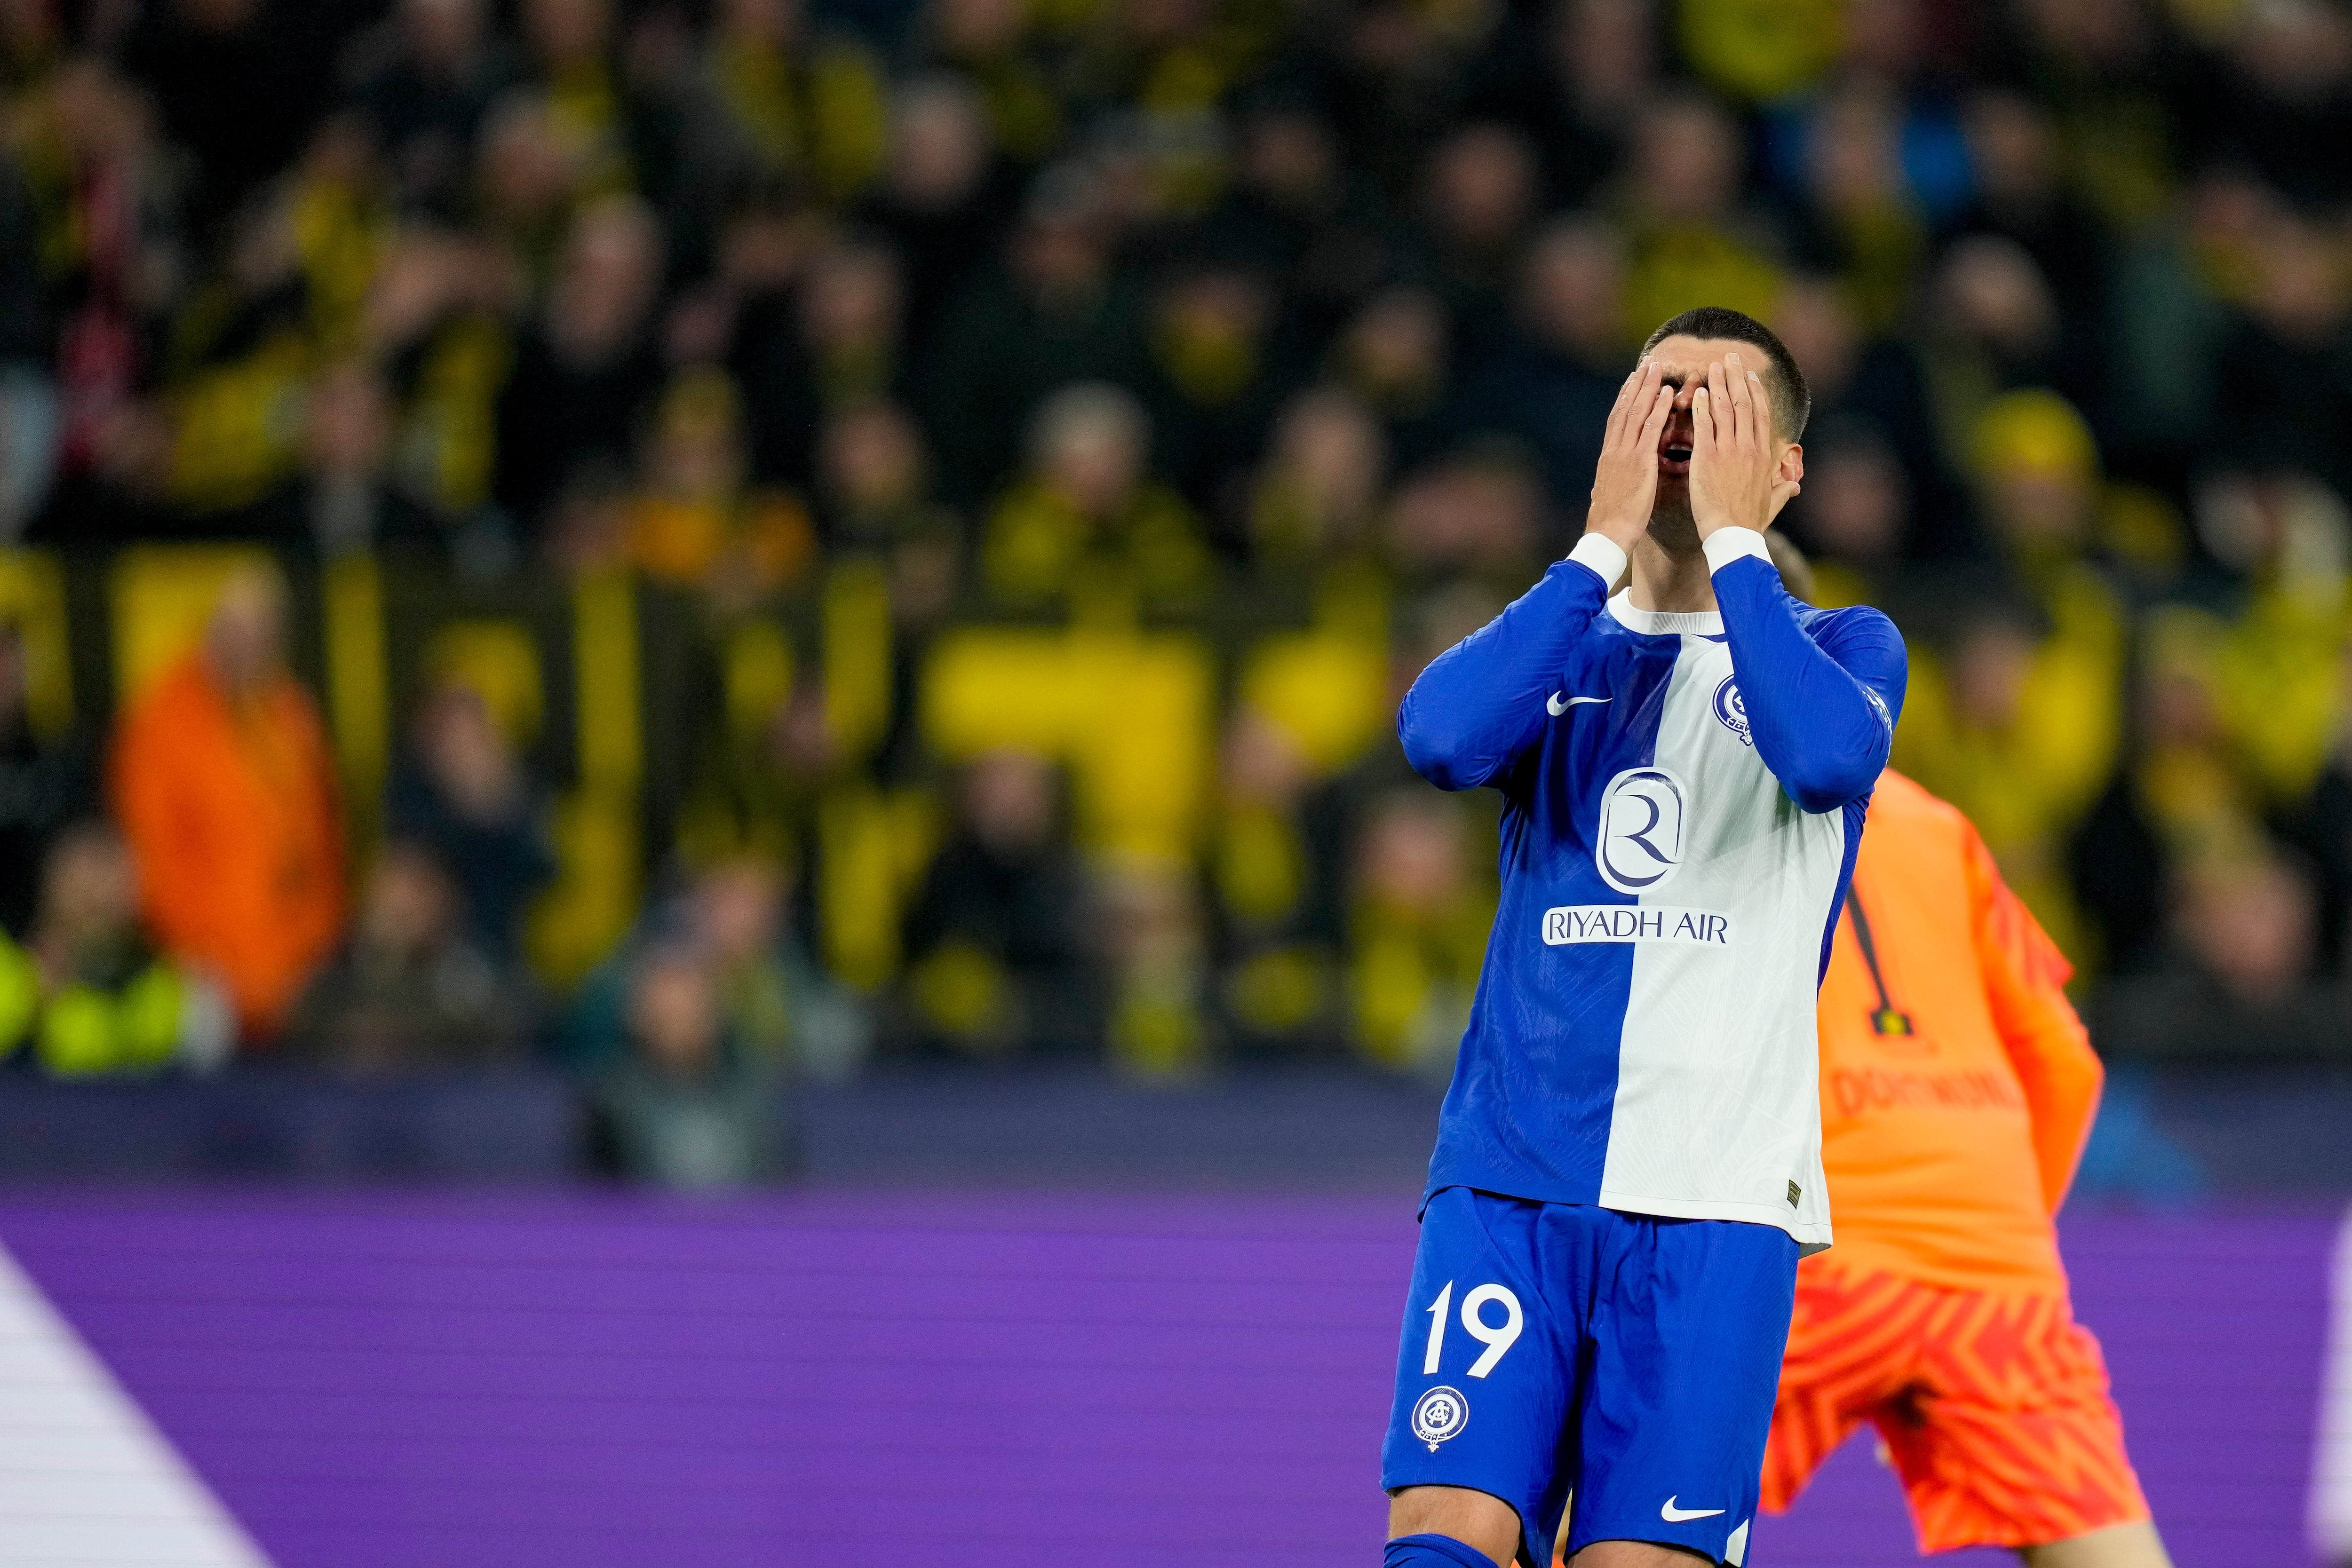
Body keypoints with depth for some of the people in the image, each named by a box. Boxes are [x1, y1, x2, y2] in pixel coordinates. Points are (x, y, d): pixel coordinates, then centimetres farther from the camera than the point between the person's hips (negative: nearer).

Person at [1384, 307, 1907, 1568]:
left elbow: (1830, 757, -17)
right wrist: (1606, 541, -5)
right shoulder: (1561, 640, 15)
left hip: (1715, 1191, -2)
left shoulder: (1839, 646, 8)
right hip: (1508, 1176, 2)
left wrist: (1732, 535, -9)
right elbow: (1439, 739, -8)